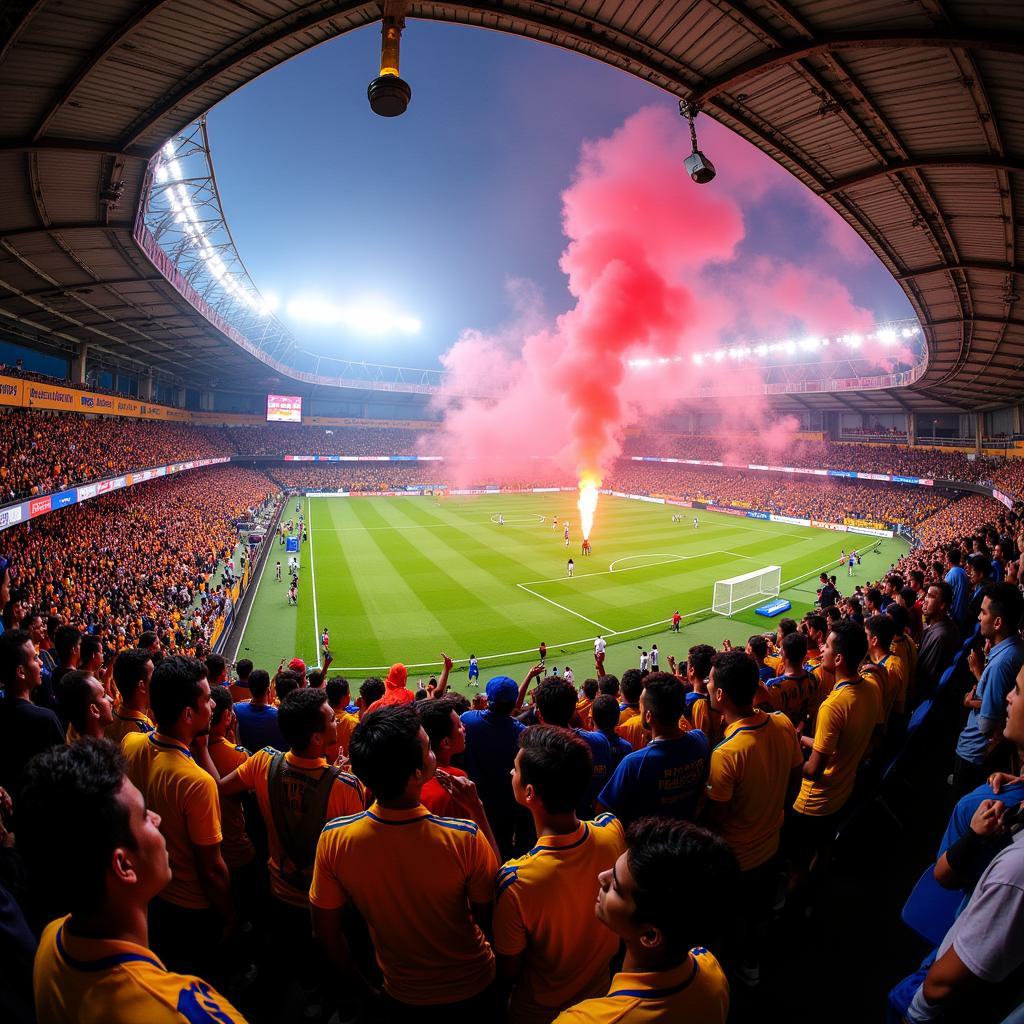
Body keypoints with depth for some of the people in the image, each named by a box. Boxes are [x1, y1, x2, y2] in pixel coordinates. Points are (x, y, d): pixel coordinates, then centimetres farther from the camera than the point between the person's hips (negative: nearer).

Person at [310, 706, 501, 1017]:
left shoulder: (334, 838, -26)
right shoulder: (465, 838, -35)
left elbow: (325, 929, -10)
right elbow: (489, 918, -16)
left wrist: (355, 981, 7)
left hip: (402, 997, 1)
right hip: (471, 991, -1)